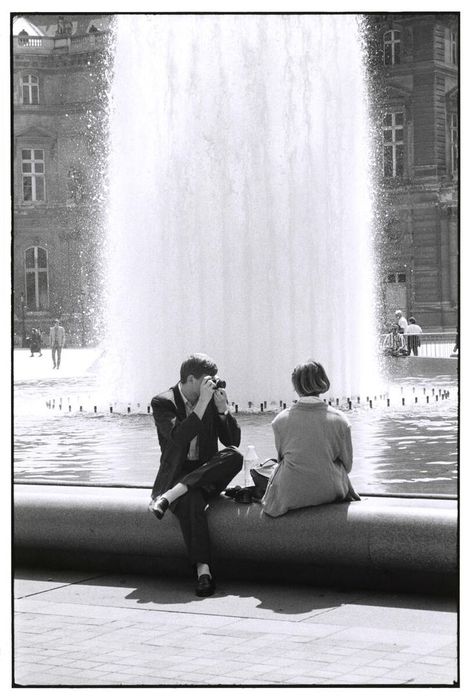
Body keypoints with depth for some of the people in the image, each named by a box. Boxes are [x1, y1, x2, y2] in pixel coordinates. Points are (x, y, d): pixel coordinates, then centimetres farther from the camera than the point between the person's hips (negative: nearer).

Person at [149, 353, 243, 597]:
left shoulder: (213, 399, 7)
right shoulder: (163, 402, -6)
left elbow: (233, 441, 4)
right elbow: (179, 437, -23)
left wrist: (222, 408, -11)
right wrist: (203, 403, -24)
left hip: (206, 474, 4)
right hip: (176, 475, -4)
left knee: (234, 456, -29)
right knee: (191, 501, -38)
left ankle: (170, 495, -33)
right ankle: (203, 570, -42)